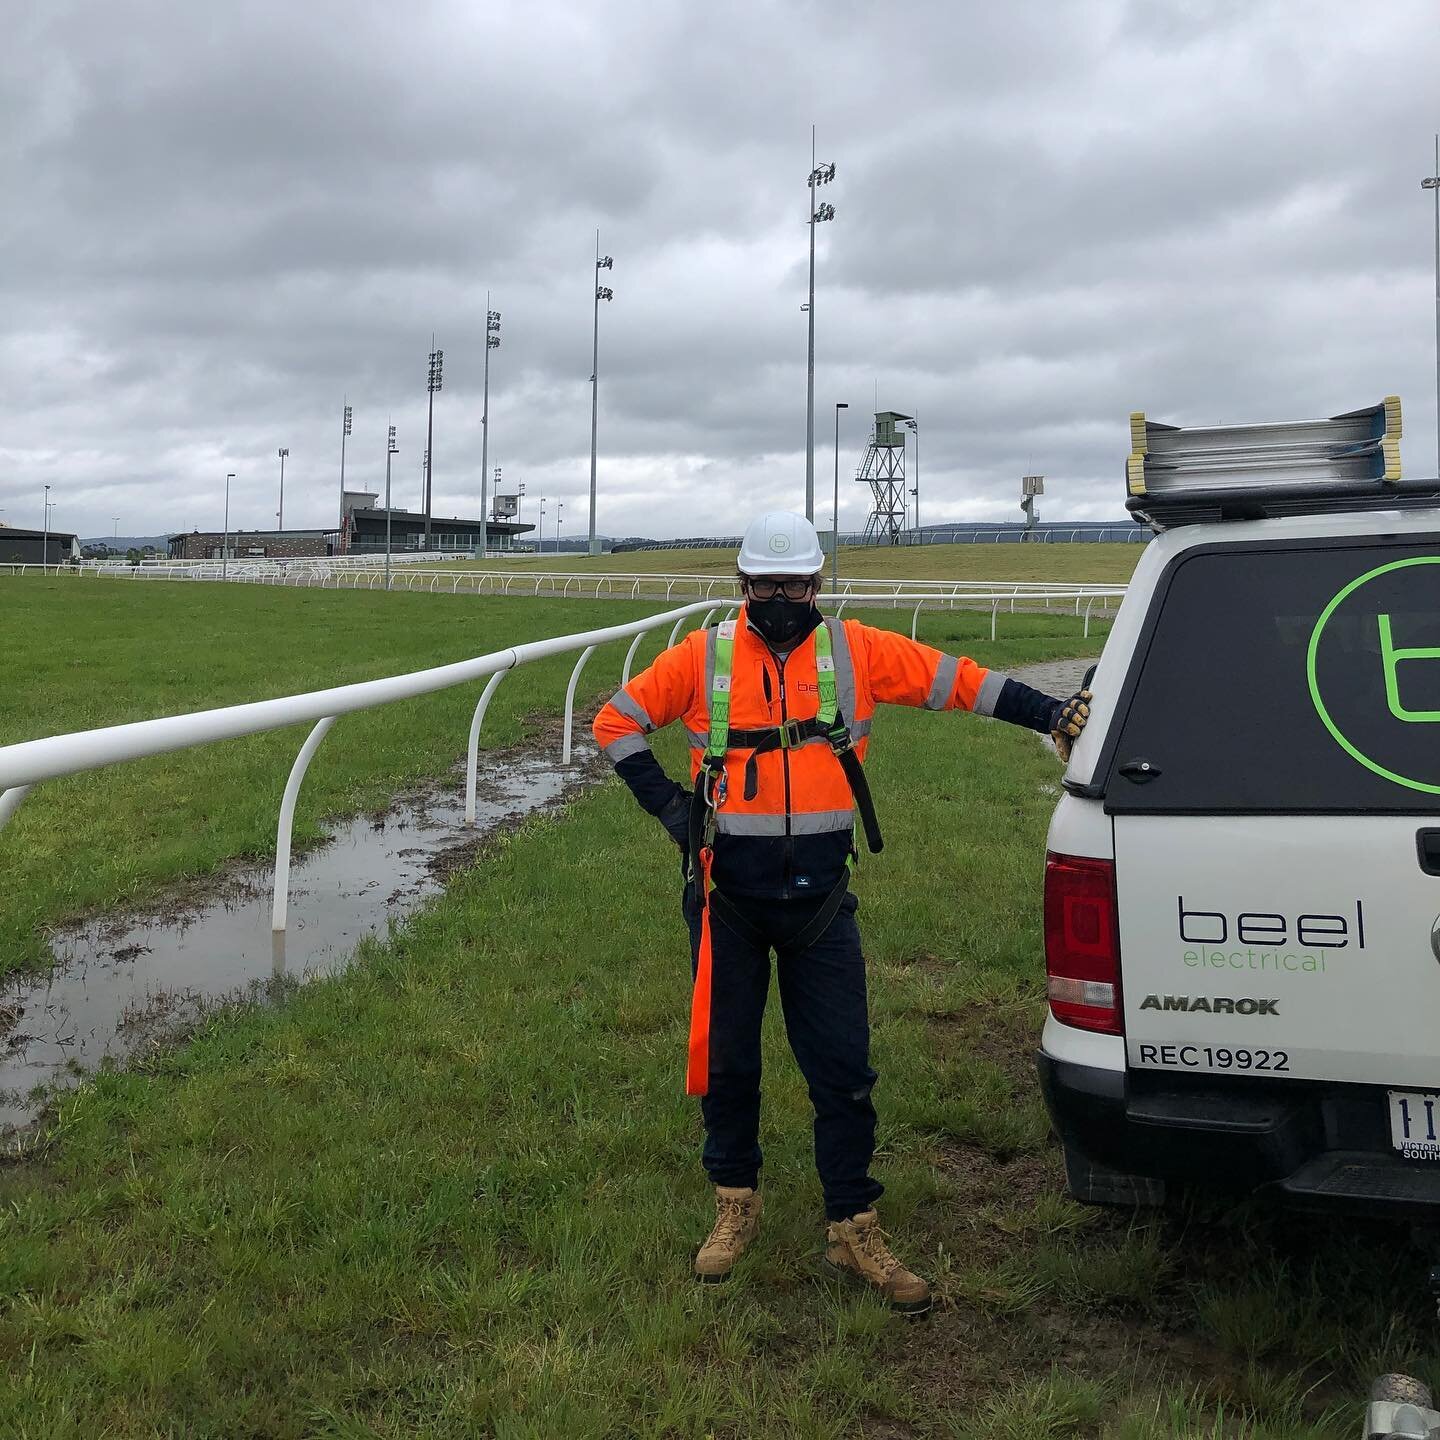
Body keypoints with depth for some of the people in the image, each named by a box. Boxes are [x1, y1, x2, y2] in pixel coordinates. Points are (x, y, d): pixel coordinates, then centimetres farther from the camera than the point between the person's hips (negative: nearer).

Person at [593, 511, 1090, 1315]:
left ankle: (854, 1227, 17)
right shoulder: (704, 657, 1)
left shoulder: (856, 651, 1)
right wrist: (665, 802, 0)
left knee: (843, 1067, 3)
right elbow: (618, 720, 9)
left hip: (819, 896, 0)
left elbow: (958, 680, 4)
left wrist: (1053, 714, 0)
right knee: (726, 1058, 11)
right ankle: (737, 1207, 30)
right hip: (729, 895, 0)